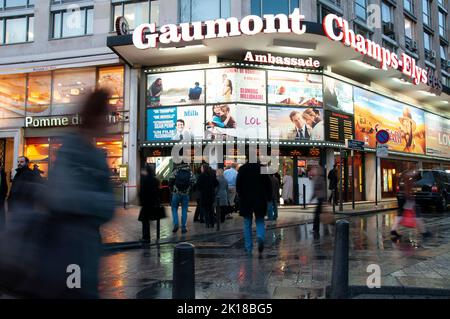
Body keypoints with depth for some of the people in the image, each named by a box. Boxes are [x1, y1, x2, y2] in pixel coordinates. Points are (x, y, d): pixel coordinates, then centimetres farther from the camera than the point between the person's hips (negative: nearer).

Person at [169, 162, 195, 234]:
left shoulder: (176, 171, -1)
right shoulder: (190, 172, 3)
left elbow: (170, 181, -6)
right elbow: (193, 182, -2)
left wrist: (172, 190, 9)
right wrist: (188, 189, 11)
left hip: (176, 193, -1)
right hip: (186, 194, 1)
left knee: (174, 209, 13)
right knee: (184, 210, 8)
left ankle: (176, 224, -4)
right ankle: (183, 228, 8)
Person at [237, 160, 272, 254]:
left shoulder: (243, 168, -4)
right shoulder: (262, 168, -3)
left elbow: (238, 184, -4)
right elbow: (268, 184, -1)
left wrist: (240, 197, 6)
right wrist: (268, 197, 8)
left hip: (246, 200, 0)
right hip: (260, 200, 0)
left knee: (247, 223, 9)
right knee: (260, 221, 13)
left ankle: (249, 248, 11)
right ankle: (261, 237, -16)